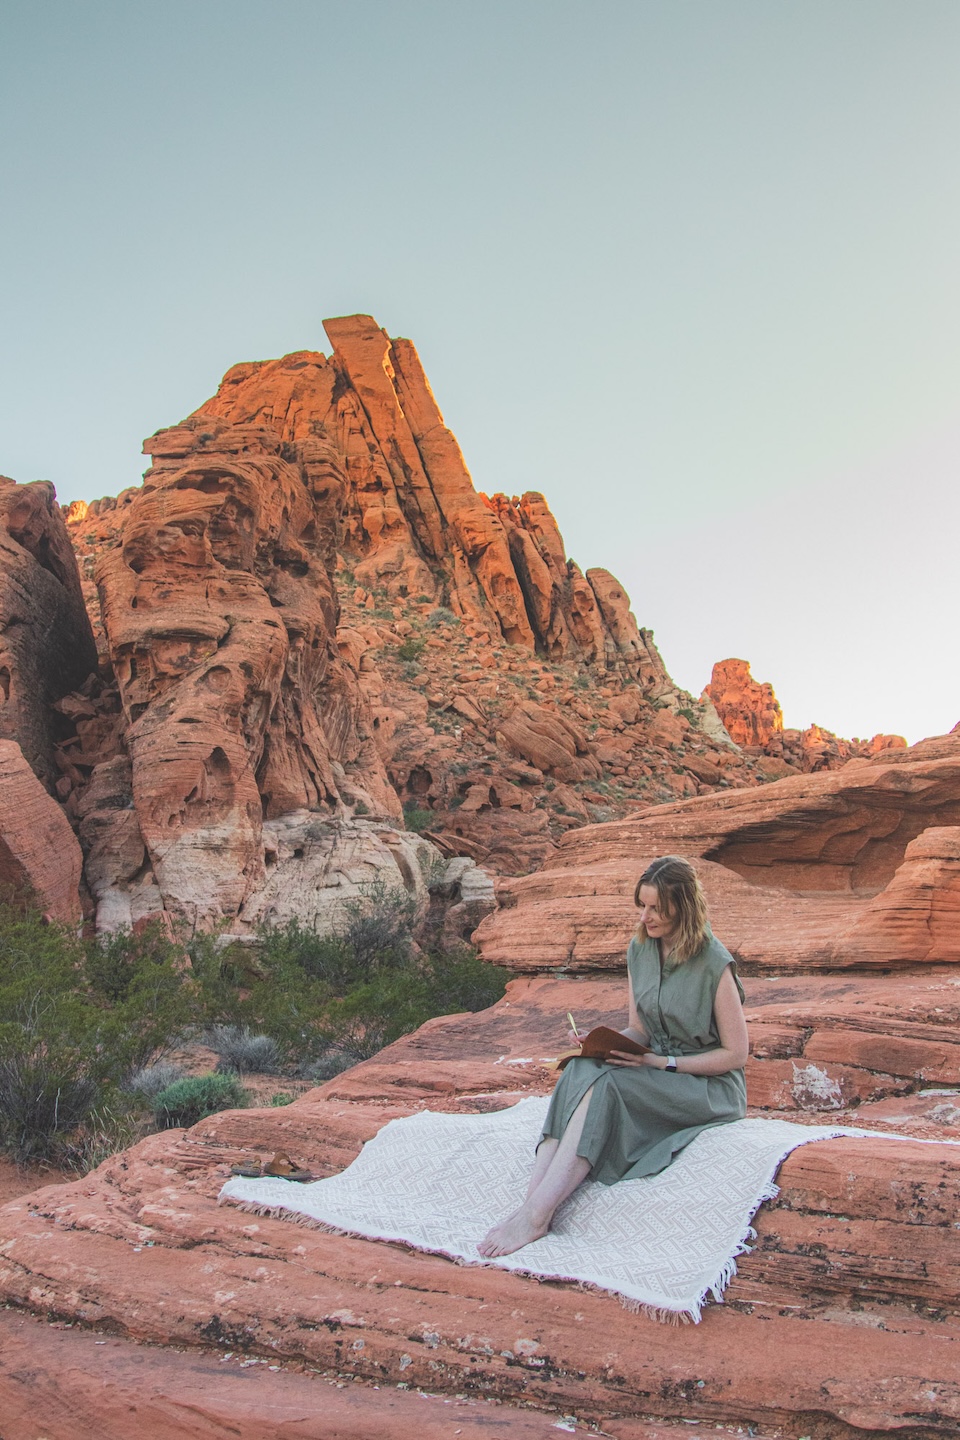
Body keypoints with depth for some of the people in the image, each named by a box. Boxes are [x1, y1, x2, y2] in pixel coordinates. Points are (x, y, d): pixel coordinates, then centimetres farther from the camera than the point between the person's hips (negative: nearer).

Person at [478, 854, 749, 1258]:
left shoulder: (715, 965, -16)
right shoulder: (639, 950, 4)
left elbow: (736, 1054, -12)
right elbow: (638, 1031, 10)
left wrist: (663, 1063, -18)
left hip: (709, 1085, -6)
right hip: (656, 1069, 6)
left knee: (606, 1085, -33)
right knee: (579, 1071, -27)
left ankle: (536, 1214, -37)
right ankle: (533, 1204, -39)